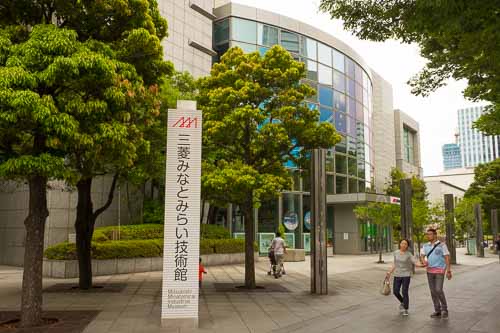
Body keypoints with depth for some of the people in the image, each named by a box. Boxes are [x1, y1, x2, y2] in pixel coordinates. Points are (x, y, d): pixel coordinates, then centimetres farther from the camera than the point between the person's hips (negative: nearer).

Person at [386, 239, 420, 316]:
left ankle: (405, 310, 10)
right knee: (395, 291, 1)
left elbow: (416, 262, -15)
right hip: (397, 275, 4)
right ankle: (402, 302, 30)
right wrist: (390, 272, 7)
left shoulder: (409, 254, -8)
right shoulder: (396, 252, 3)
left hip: (406, 275, -3)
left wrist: (422, 265, -35)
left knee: (405, 292, -6)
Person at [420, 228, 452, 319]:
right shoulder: (425, 246, 7)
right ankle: (438, 311, 13)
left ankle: (444, 309, 5)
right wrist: (424, 262, -24)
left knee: (438, 290, -15)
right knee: (433, 291, 5)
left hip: (440, 270, -5)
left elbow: (447, 258, -10)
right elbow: (422, 256, 0)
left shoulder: (442, 245, -8)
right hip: (430, 271, 5)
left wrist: (449, 271, -16)